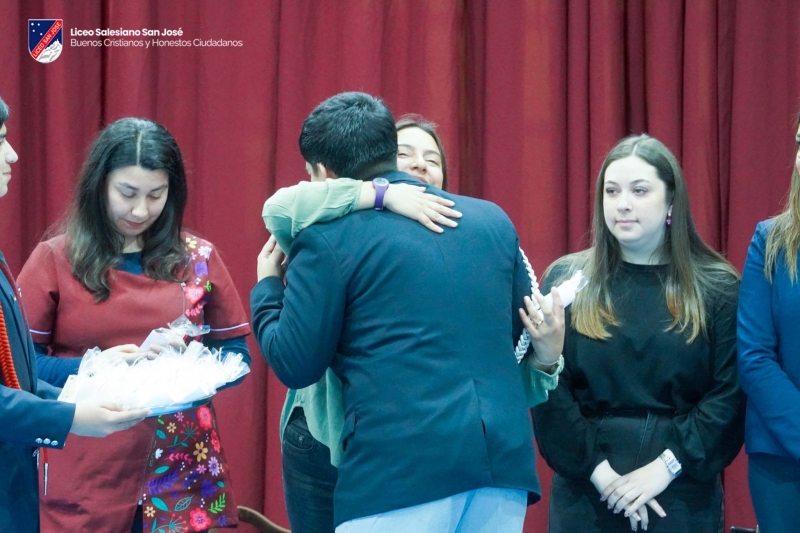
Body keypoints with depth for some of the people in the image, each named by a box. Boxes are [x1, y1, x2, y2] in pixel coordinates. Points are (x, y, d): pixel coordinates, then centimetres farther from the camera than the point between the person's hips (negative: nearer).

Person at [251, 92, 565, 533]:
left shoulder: (328, 238, -1)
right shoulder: (492, 219, 14)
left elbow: (295, 366, 1)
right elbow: (526, 332, 20)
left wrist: (268, 287, 16)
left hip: (400, 466, -5)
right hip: (504, 456, 5)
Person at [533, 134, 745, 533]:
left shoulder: (717, 288, 1)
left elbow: (731, 393, -6)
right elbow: (550, 390, -4)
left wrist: (668, 465, -15)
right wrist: (597, 469, -13)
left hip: (683, 492, 0)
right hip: (586, 489, 0)